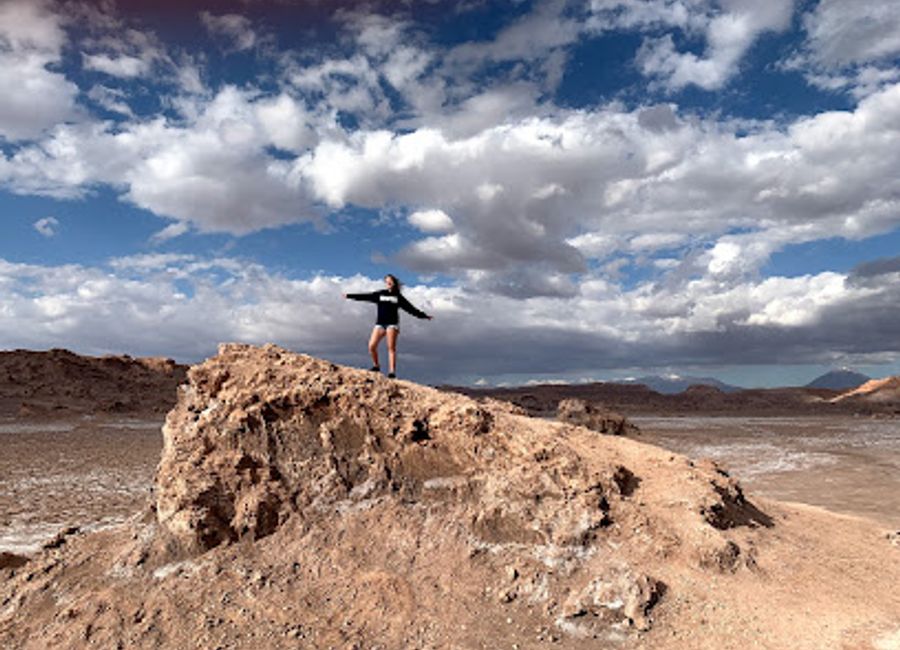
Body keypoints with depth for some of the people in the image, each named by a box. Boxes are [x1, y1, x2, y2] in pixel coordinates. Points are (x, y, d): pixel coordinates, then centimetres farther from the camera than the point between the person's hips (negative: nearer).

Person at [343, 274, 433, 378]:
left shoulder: (398, 297, 10)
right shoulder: (379, 294, 14)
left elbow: (410, 308, 11)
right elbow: (366, 297, 10)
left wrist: (424, 315, 7)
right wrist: (349, 296, 4)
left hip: (392, 324, -2)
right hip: (380, 323, 2)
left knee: (391, 347, -9)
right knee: (371, 346, -10)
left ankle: (392, 372, -10)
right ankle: (376, 366, 11)